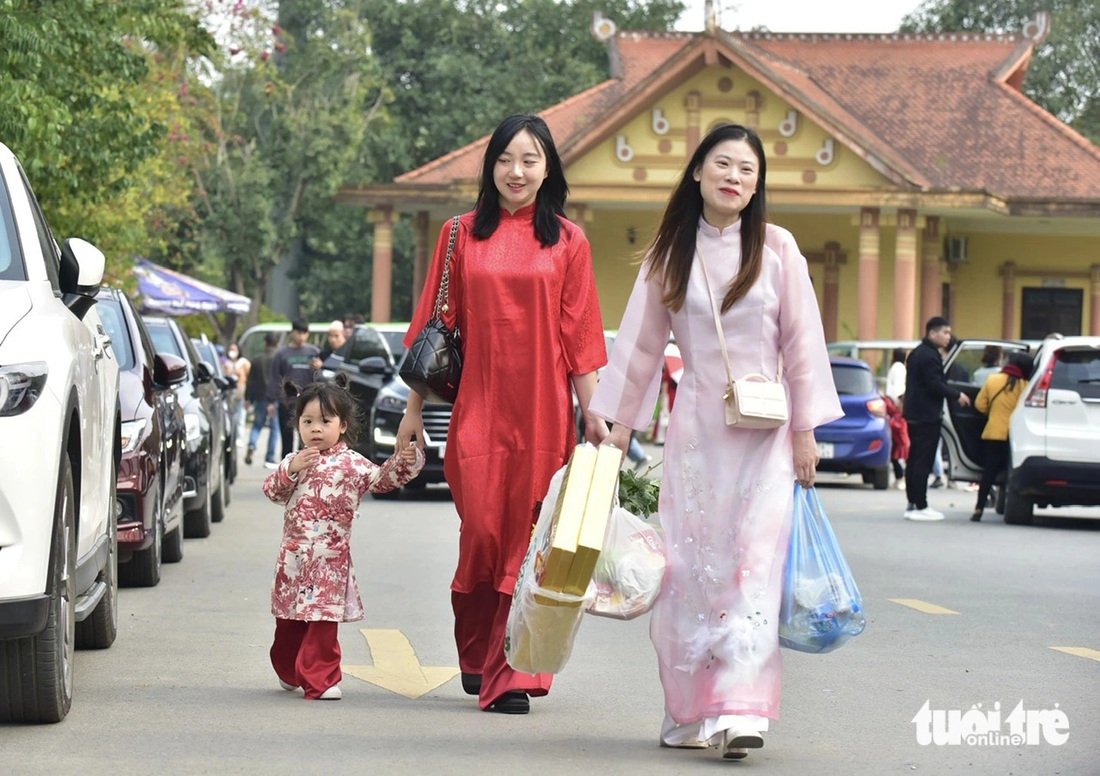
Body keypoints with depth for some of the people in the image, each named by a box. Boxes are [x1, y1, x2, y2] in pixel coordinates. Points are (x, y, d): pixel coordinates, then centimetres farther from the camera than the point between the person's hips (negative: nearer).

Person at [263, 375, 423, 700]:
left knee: (323, 619, -7)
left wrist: (403, 463, -22)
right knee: (289, 622, 13)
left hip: (330, 558, -4)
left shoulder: (351, 464, 0)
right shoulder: (294, 461, 9)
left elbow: (381, 479, -5)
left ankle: (319, 679, -2)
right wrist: (290, 470, -16)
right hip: (293, 555, 4)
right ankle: (290, 673, 32)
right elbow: (271, 490, 0)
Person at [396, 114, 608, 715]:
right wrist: (413, 410, 7)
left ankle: (510, 676, 2)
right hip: (477, 406, 0)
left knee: (528, 537, -2)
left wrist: (591, 412, 1)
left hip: (542, 411, 0)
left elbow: (578, 334, 6)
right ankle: (476, 655, 19)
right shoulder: (462, 235, 7)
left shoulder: (567, 241, 7)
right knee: (481, 531, -3)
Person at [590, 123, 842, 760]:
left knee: (754, 565, -10)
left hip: (763, 431, -2)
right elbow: (641, 345, 10)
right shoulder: (669, 254, 6)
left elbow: (801, 342, 2)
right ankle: (690, 711, 8)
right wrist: (617, 427, 10)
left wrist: (805, 430, -1)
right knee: (691, 567, 1)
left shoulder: (777, 248, 1)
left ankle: (741, 710, -15)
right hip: (695, 428, 2)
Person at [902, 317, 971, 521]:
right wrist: (957, 395, -11)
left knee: (915, 460, 13)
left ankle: (913, 503, 17)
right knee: (923, 462, -8)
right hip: (927, 416, -11)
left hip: (915, 414, 11)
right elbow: (935, 385, -21)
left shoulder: (917, 353, 17)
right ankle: (920, 506, -8)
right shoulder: (929, 356, -16)